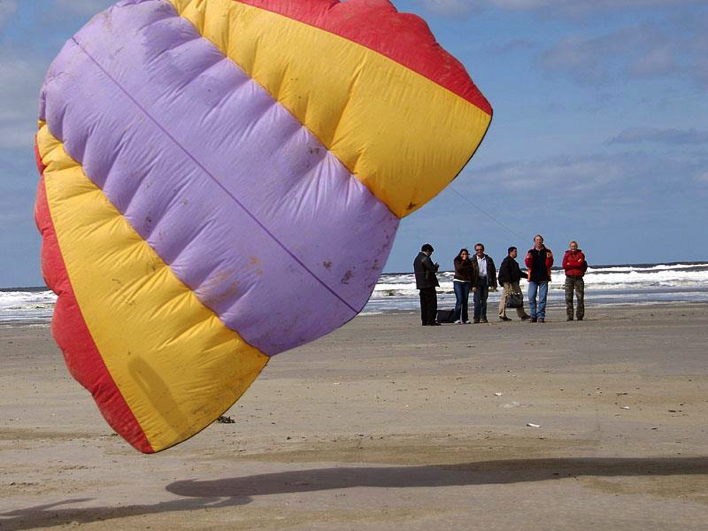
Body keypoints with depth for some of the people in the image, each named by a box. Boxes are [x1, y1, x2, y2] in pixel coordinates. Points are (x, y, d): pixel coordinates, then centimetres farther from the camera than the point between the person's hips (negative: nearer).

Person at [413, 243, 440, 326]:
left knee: (424, 303, 11)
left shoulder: (417, 258, 17)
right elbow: (433, 269, -18)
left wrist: (434, 266, 18)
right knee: (431, 303, -6)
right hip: (428, 284, -9)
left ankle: (425, 321, 11)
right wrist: (436, 266, 4)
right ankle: (431, 321, -8)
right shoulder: (425, 258, -14)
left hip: (420, 284, 9)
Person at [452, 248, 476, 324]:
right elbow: (458, 268, -16)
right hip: (458, 281, -4)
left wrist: (472, 283, 8)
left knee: (465, 301, 2)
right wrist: (463, 261, -12)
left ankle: (465, 319, 8)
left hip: (466, 282, 4)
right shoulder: (456, 261, 1)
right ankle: (457, 318, -11)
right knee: (459, 300, -13)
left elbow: (471, 273, 12)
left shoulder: (469, 262, 11)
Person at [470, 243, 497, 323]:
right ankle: (476, 317, -5)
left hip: (485, 281, 2)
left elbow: (493, 272, 11)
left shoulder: (488, 260, 9)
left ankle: (483, 317, 10)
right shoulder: (473, 260, 2)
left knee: (484, 300, 5)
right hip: (477, 282, -2)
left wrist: (494, 284, 6)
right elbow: (471, 273, -2)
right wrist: (473, 285, -10)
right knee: (477, 300, -9)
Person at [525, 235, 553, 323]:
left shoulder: (547, 251, 6)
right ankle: (533, 316, 6)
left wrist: (549, 258, -21)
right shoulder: (530, 252, 9)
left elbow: (549, 265, -2)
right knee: (531, 297, -2)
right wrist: (528, 259, -20)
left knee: (542, 298, -3)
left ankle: (541, 316, 0)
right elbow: (528, 264, 0)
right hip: (533, 278, 1)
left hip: (543, 278, -1)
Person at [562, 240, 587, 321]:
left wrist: (570, 264, -4)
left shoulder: (580, 254, 8)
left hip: (578, 278, -1)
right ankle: (569, 316, -1)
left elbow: (580, 264, -10)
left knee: (580, 297, -4)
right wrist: (576, 264, -7)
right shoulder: (566, 255, 11)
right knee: (568, 297, -4)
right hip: (569, 277, 1)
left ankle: (580, 316, 2)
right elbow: (564, 266, -5)